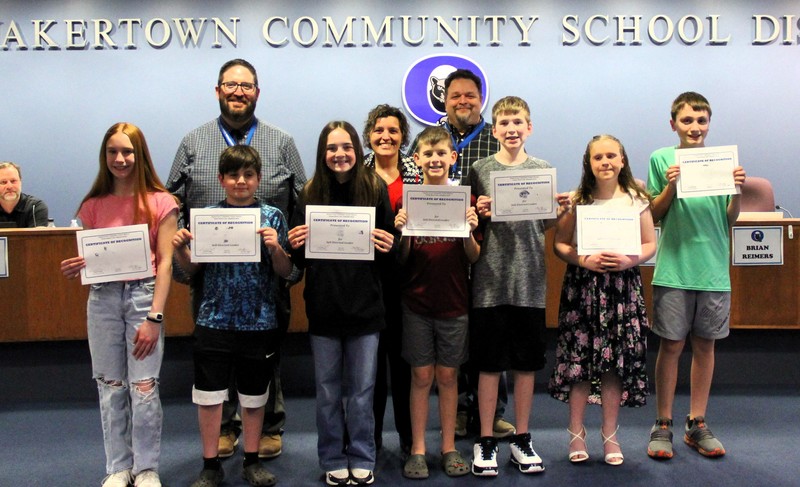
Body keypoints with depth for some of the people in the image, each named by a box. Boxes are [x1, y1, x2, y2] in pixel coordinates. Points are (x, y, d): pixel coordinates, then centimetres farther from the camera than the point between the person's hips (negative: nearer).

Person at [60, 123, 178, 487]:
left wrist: (154, 317, -12)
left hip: (143, 295, -3)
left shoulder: (159, 202, -2)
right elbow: (89, 261, 14)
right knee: (110, 387, 8)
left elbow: (165, 263, -6)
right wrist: (74, 269, -10)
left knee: (144, 387, -1)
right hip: (102, 297, 3)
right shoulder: (94, 205, 9)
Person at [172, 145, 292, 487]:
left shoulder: (272, 216, -1)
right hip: (214, 320, 1)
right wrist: (179, 249, -12)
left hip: (259, 321, 0)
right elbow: (192, 268, 7)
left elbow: (285, 272, -1)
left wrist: (275, 248, -19)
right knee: (209, 393, 5)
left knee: (254, 394, 12)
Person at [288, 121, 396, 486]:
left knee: (361, 391, 10)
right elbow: (298, 259, 5)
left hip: (364, 306, -1)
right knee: (328, 391, 12)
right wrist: (295, 245, -15)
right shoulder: (311, 193, 0)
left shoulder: (375, 189, -2)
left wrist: (387, 246, -18)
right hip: (323, 306, 1)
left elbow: (391, 248, 3)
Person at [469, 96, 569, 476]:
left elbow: (548, 224, 9)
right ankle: (485, 441, 18)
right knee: (489, 363, 5)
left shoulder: (543, 169, 7)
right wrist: (479, 213, -14)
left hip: (529, 278, 2)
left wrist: (561, 212, -11)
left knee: (526, 363, 9)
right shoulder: (481, 169, 3)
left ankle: (521, 439, 23)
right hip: (490, 278, -1)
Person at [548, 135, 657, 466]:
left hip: (623, 287, 1)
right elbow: (559, 244, 1)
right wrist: (584, 260, -16)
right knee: (579, 360, 0)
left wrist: (629, 260, -13)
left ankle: (610, 435, 18)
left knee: (617, 362, 4)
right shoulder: (577, 200, 3)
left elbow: (650, 244, 6)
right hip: (583, 286, -1)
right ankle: (576, 433, 15)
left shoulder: (637, 199, 5)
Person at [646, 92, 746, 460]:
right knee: (671, 345, 1)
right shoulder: (662, 159, 1)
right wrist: (670, 187, -15)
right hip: (674, 268, -2)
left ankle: (697, 424, 21)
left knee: (705, 345, 9)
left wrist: (737, 192, -10)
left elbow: (729, 220, 8)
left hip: (713, 269, 3)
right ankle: (663, 426, 13)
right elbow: (654, 215, 1)